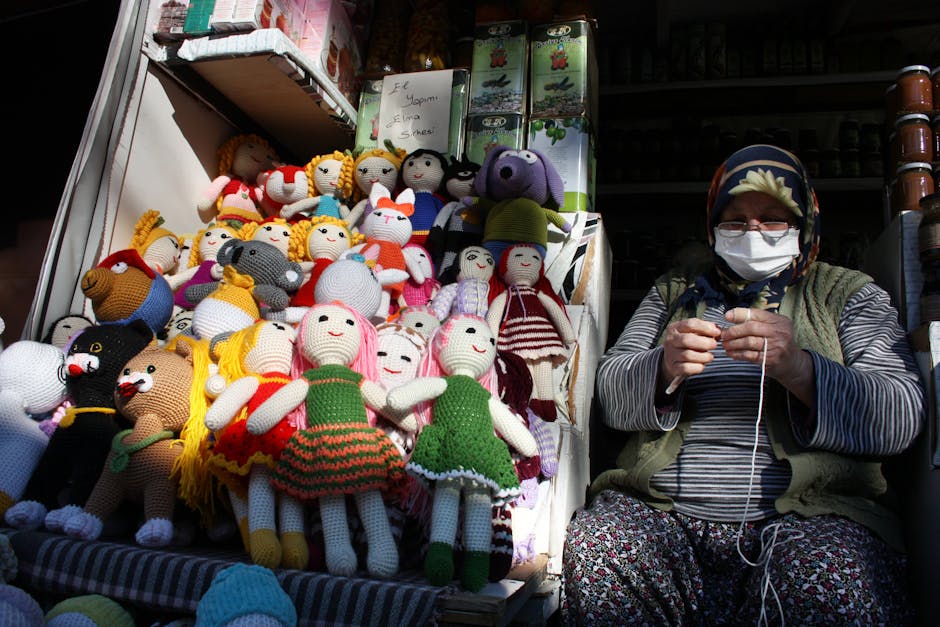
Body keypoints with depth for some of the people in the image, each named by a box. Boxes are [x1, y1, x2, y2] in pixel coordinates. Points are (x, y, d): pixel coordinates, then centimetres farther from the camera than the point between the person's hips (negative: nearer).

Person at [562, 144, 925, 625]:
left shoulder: (847, 293, 15)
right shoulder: (674, 291, 20)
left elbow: (900, 417, -2)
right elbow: (611, 393, 8)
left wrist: (800, 371, -21)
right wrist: (663, 368, -15)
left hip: (806, 513, -1)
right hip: (661, 513, 2)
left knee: (830, 584, -35)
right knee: (590, 547, -29)